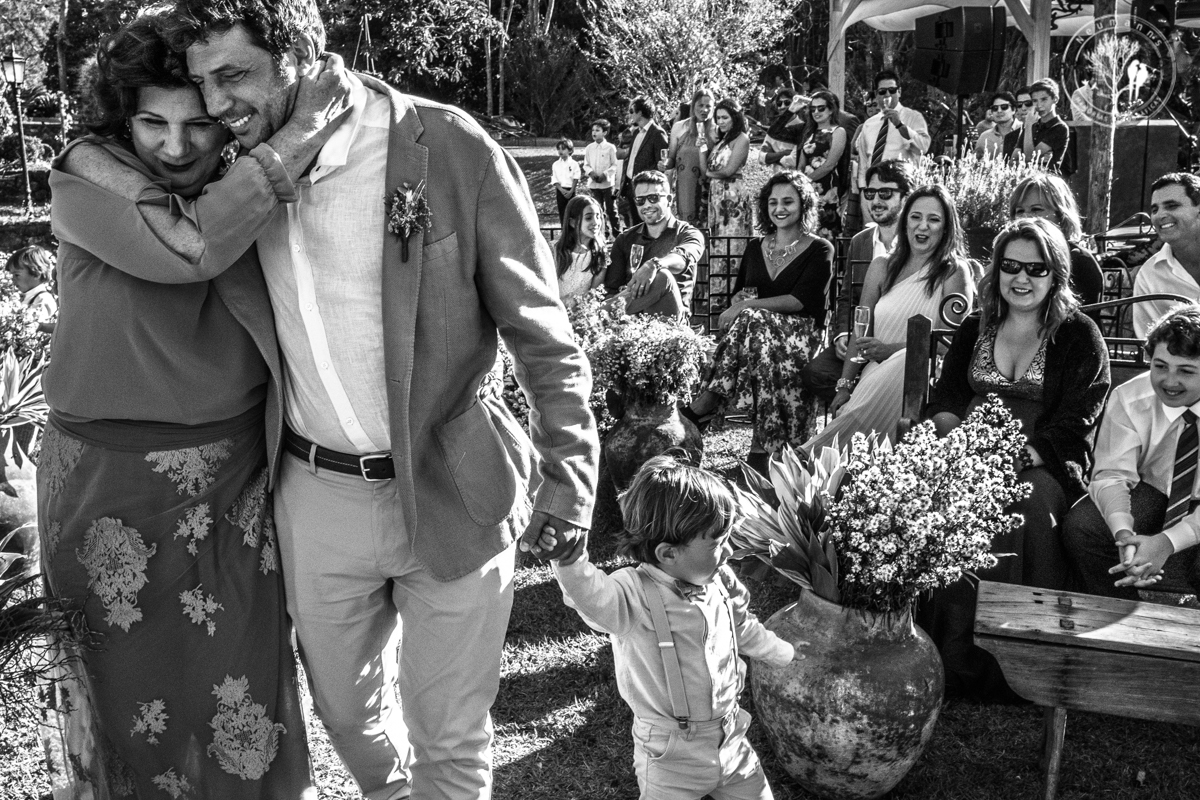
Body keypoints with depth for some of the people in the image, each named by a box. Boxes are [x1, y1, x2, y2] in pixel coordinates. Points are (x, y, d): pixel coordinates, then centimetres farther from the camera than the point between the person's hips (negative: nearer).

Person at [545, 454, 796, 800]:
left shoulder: (719, 581, -4)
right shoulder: (636, 594, -26)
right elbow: (593, 597, -48)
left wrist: (782, 652, 33)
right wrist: (569, 558, -68)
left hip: (731, 739, 6)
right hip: (671, 756, -6)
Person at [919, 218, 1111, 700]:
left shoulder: (1079, 337, 6)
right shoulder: (974, 330, 18)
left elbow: (1074, 425, -4)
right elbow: (944, 400, 10)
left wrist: (1022, 456, -20)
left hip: (1044, 464, -3)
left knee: (1019, 510, -34)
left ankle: (996, 666, -25)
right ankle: (937, 649, -20)